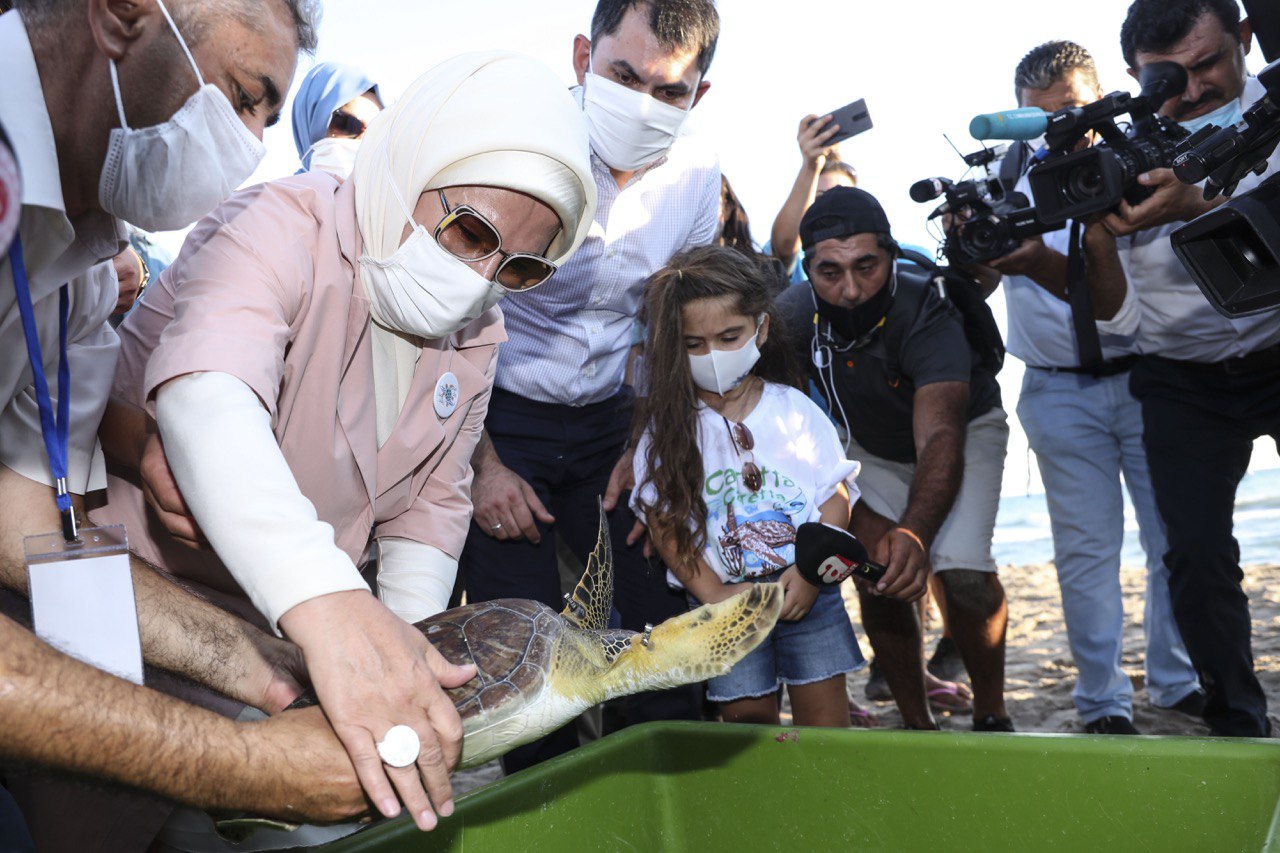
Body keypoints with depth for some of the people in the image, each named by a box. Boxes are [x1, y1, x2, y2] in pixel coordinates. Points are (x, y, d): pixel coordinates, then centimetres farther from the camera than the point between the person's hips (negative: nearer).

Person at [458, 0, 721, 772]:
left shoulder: (696, 176, -4)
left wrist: (647, 441, 2)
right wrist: (481, 464, -14)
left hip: (607, 419, 4)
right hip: (497, 422, -4)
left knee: (667, 623, 3)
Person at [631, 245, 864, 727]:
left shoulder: (796, 410, 2)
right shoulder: (665, 427, -2)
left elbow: (836, 494, 1)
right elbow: (662, 522, -5)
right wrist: (714, 595, -10)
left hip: (807, 588, 1)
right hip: (723, 597, -1)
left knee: (822, 706, 3)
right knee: (747, 713, 1)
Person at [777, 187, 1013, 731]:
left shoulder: (926, 313, -37)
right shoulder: (795, 314, -25)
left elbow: (939, 436, -49)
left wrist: (914, 532, -67)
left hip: (964, 429, -3)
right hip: (873, 448, 4)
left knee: (962, 572, -22)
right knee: (876, 576, -11)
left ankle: (991, 716, 2)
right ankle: (916, 723, 8)